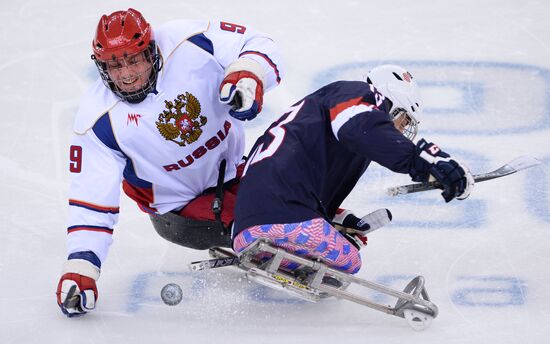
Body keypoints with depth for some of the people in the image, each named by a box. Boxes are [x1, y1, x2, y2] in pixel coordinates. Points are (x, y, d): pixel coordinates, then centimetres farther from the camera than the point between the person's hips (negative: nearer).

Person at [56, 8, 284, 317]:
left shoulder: (187, 42, -22)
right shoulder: (98, 120, -22)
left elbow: (259, 44, -15)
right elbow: (91, 198, -18)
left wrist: (247, 75, -37)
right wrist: (81, 265, -26)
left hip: (232, 161, 3)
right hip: (180, 204, -3)